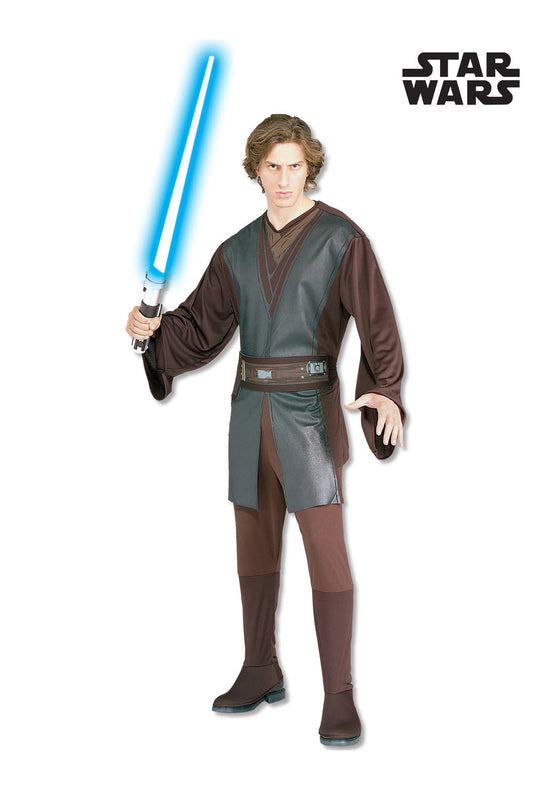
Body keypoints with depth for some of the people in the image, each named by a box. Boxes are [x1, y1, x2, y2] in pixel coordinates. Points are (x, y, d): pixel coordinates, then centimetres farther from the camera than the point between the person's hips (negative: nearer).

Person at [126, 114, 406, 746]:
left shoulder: (342, 239, -5)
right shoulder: (239, 250, 12)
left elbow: (377, 325, -13)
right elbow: (199, 326, 11)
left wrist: (387, 393, -31)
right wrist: (153, 330, -10)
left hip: (309, 413, -5)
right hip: (251, 410, 6)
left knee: (326, 551, -9)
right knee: (255, 545, 12)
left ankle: (339, 698, -2)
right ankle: (261, 674, 27)